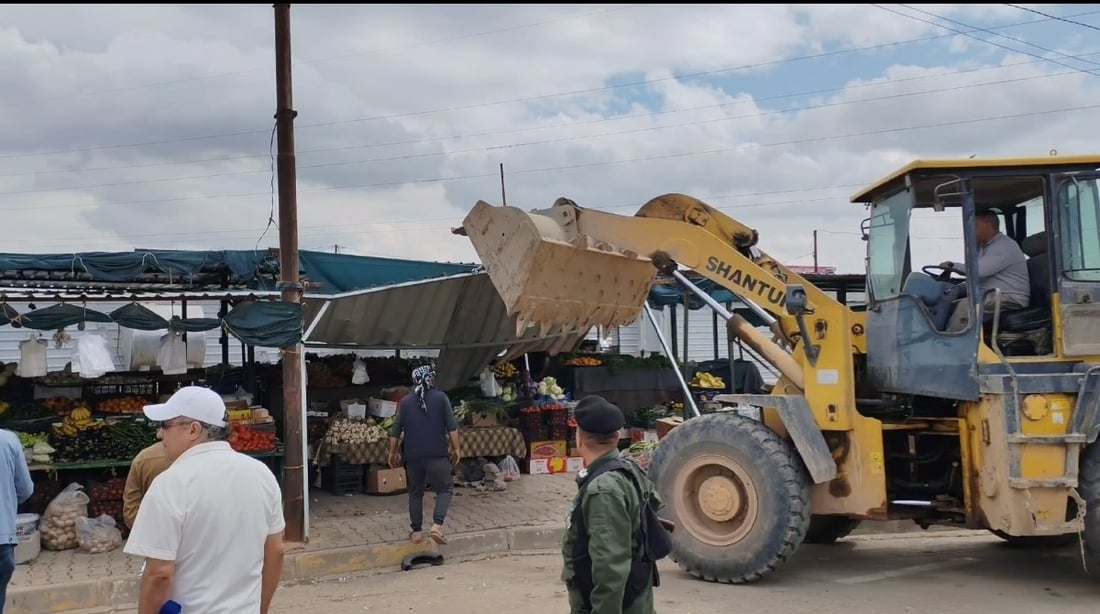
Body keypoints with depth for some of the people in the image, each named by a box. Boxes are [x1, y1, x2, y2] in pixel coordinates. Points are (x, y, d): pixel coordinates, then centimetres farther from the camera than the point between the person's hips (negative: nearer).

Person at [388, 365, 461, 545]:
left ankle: (416, 531, 15)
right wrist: (456, 449, 1)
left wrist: (392, 452, 16)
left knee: (415, 493, 14)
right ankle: (437, 525, -13)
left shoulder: (405, 401, 7)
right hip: (437, 454, -3)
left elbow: (396, 430, 7)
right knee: (445, 489, 6)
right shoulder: (441, 397, 0)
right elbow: (452, 426, -4)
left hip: (413, 455, 3)